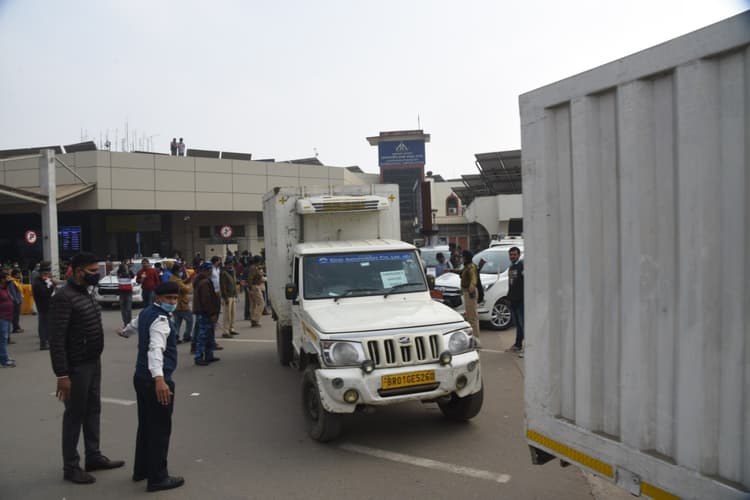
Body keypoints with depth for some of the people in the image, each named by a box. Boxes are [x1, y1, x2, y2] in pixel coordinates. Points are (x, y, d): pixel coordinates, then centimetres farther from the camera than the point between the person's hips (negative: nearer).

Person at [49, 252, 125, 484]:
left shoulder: (86, 293, 10)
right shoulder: (64, 297, -18)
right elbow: (56, 340, -21)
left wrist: (96, 360, 16)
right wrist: (62, 374, -23)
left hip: (94, 362, 9)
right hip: (76, 367, -8)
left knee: (93, 410, 16)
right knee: (75, 414, 3)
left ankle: (94, 456, 29)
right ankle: (70, 466, 16)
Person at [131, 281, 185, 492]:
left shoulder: (146, 313, 11)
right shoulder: (161, 319, -19)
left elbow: (136, 325, 36)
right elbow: (155, 349, -33)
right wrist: (159, 379, -44)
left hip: (142, 376, 10)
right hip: (154, 379, -10)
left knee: (145, 425, 20)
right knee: (160, 429, -2)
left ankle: (141, 470, 33)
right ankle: (157, 478, 4)